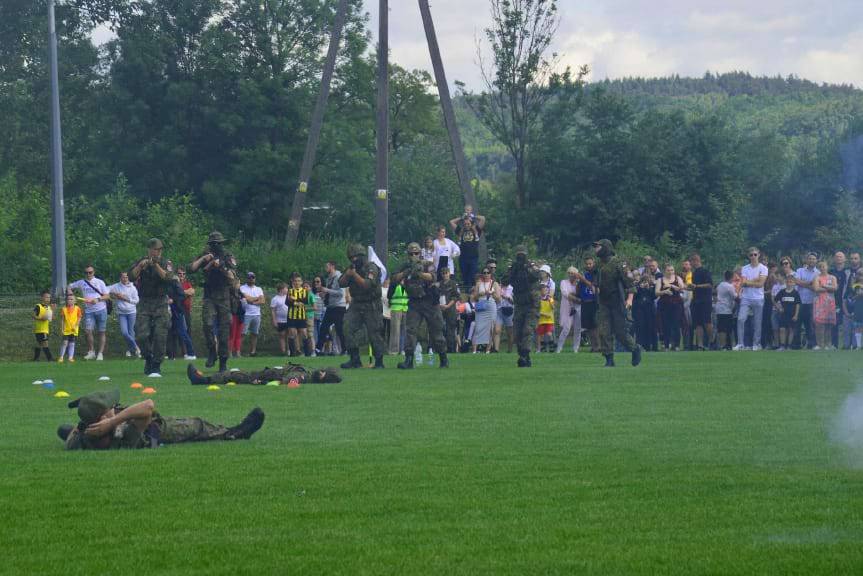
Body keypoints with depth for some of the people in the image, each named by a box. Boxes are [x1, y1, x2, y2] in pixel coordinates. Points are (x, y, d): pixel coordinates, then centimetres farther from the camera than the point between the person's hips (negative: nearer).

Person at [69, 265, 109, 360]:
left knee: (101, 332, 2)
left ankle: (100, 353, 8)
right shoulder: (81, 283, 8)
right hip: (88, 311, 1)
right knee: (88, 331, -14)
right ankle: (91, 352, 0)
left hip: (101, 310, -1)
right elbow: (69, 287, 19)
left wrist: (98, 299, -16)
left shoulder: (99, 282, 3)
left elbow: (107, 296, 1)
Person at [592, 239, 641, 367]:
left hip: (617, 303, -7)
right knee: (604, 332, -3)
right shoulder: (600, 265, 12)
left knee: (620, 332, -3)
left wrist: (630, 298, -23)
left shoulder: (616, 263, -11)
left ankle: (635, 349, 21)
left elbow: (628, 280, -15)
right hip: (604, 304, 7)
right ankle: (609, 360, 0)